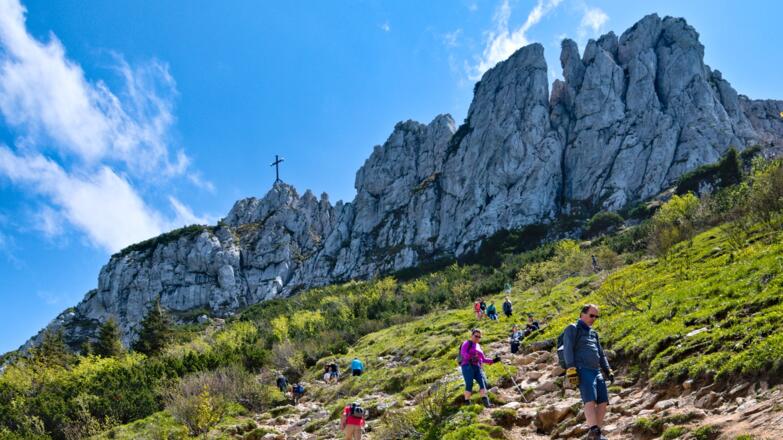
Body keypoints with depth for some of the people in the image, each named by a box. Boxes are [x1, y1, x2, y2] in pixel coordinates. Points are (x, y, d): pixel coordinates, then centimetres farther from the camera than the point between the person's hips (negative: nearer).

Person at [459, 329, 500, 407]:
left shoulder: (478, 346, 28)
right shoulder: (467, 343, 7)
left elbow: (483, 359, 28)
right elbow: (463, 353, -12)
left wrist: (492, 360, 15)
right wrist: (470, 358, -30)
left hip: (477, 367, 6)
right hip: (468, 366, -5)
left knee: (483, 382, -16)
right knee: (469, 384, -16)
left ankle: (485, 401, -26)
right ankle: (467, 403, -12)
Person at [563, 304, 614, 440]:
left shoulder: (593, 333, 28)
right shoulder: (572, 329, 5)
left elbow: (601, 353, 32)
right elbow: (568, 350, -6)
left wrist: (608, 370, 19)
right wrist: (571, 370, -17)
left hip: (597, 371, 7)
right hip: (582, 370, -7)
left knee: (603, 402, -3)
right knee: (590, 400, -22)